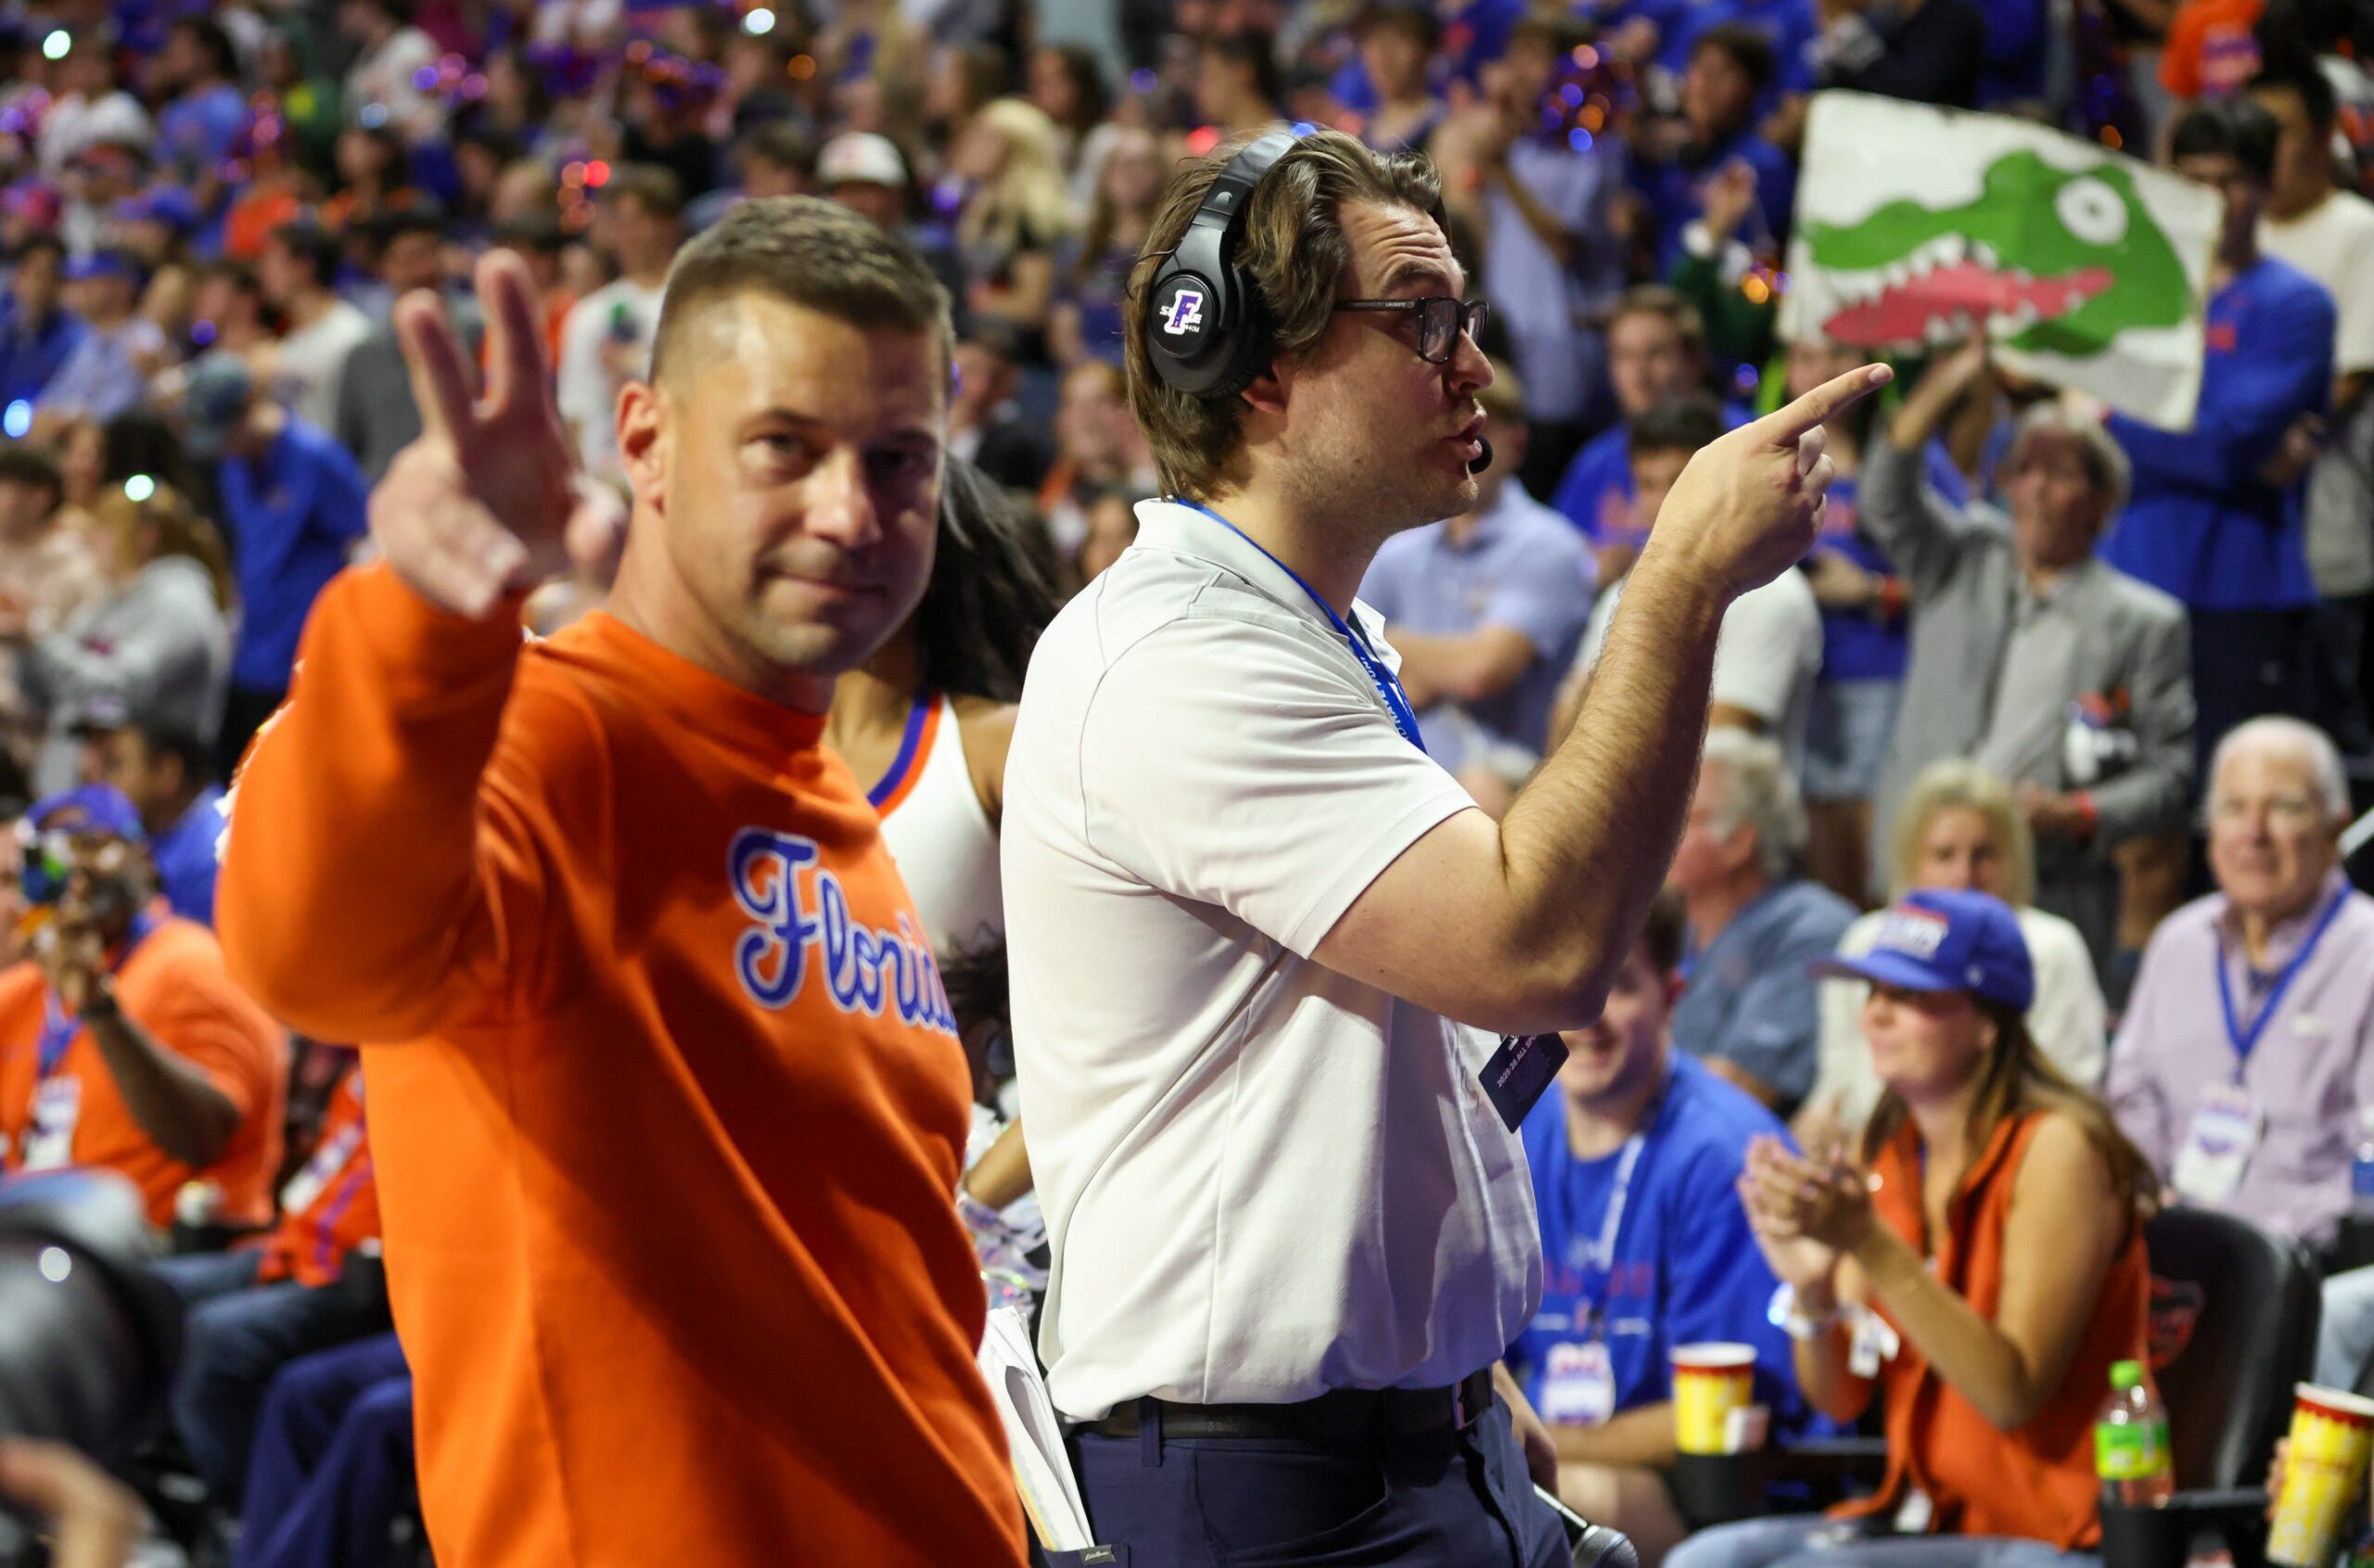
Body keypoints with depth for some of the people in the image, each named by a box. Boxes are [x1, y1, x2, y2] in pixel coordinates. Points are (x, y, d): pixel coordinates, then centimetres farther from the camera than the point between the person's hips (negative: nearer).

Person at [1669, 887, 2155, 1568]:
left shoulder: (2056, 1149, -12)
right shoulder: (1890, 1157, 9)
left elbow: (2014, 1393, -21)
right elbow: (1840, 1399, 8)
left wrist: (1871, 1246, -28)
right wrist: (1811, 1288, -14)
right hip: (1923, 1513, 7)